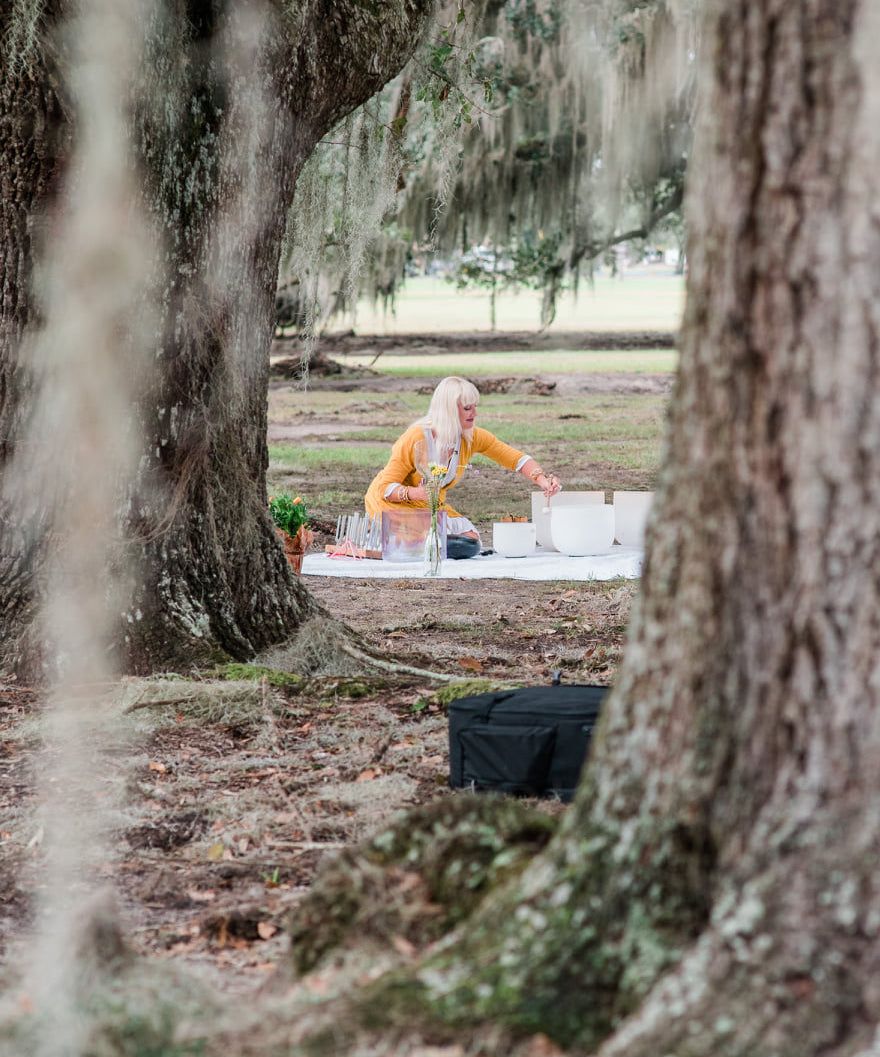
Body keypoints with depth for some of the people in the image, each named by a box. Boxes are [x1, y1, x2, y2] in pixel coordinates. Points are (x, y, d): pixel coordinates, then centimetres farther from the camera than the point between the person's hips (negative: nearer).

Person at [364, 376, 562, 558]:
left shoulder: (472, 437, -10)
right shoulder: (417, 438, -26)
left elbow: (515, 458, -5)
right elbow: (386, 487, -23)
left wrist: (542, 480, -23)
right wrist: (415, 493, -42)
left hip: (431, 505, 6)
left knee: (470, 543, -15)